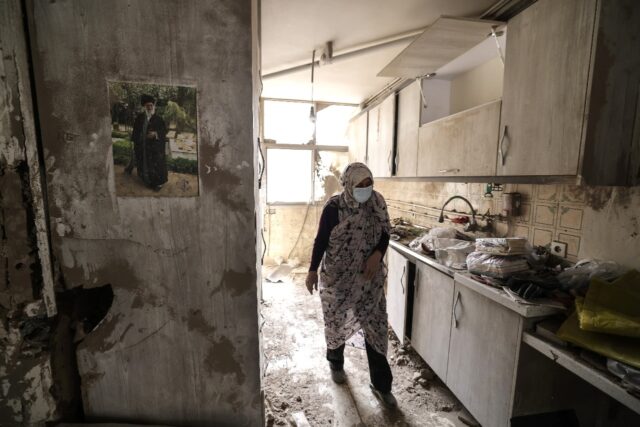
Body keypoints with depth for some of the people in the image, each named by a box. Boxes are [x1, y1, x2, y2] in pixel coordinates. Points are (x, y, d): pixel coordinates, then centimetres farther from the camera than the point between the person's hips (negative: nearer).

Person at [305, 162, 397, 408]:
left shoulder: (377, 202, -6)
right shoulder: (334, 208, -16)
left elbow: (384, 234, 3)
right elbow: (321, 240, -8)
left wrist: (377, 255, -16)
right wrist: (312, 271, -4)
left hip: (369, 277, 3)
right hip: (337, 277, -2)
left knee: (376, 326, 7)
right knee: (337, 322, 16)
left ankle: (381, 385, 26)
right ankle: (336, 363, 46)